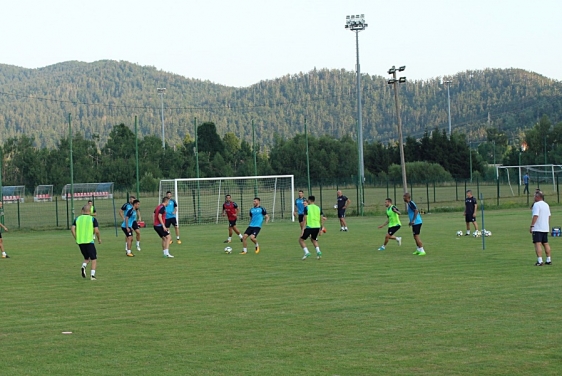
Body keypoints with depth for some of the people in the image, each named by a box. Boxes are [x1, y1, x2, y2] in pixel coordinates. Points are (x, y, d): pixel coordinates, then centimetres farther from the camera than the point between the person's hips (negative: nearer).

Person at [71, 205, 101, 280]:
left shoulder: (77, 219, 8)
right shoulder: (93, 219, -1)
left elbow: (72, 229, 0)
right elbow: (96, 231, -8)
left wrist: (76, 238, 10)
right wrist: (99, 239, 8)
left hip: (80, 242, 4)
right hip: (89, 241, -4)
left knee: (87, 258, 20)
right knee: (94, 259, 6)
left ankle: (83, 266, -8)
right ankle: (92, 275, -5)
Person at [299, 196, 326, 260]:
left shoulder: (306, 208, -3)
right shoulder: (318, 208, 11)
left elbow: (305, 219, -9)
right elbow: (322, 219, 11)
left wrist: (303, 229, -9)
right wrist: (321, 229, 17)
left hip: (309, 227, -5)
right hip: (317, 227, 5)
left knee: (301, 240, 10)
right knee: (313, 239, 28)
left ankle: (307, 252, -8)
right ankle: (318, 251, 5)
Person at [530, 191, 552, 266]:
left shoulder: (536, 205, -13)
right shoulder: (546, 205, 14)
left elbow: (535, 216, -21)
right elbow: (549, 216, 19)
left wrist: (531, 226, -18)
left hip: (537, 228, -8)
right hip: (545, 228, 8)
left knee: (538, 244, -10)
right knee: (546, 244, 15)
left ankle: (540, 261, -17)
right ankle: (548, 260, 17)